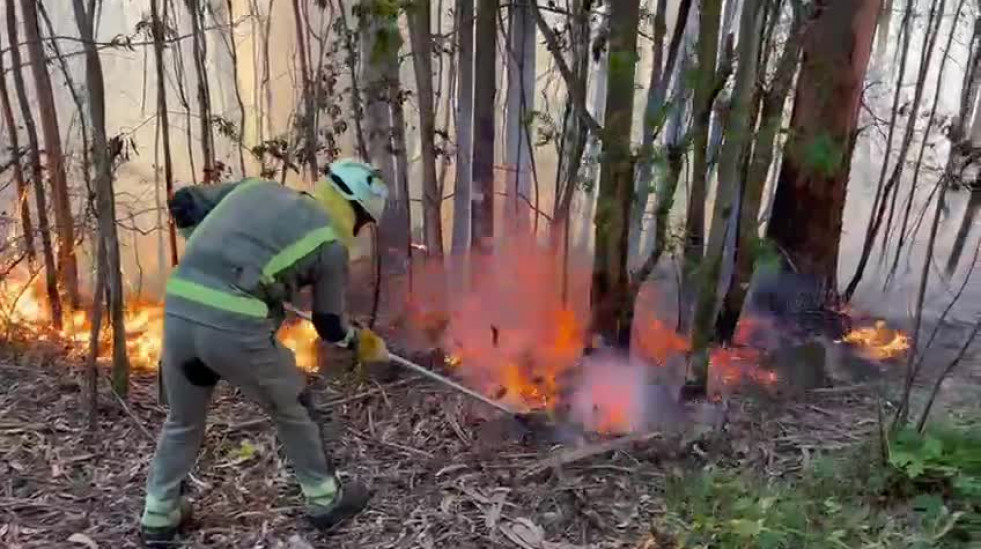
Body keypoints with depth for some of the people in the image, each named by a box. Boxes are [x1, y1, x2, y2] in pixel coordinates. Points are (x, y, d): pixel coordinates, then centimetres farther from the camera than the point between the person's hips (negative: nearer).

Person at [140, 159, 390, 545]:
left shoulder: (256, 189, 20)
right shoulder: (331, 243, 7)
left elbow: (181, 203, 23)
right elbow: (330, 326, 13)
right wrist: (364, 344, 33)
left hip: (179, 311, 5)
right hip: (236, 327, -5)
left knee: (183, 421, 28)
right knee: (291, 411, 21)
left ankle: (159, 517, 40)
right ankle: (325, 502, 36)